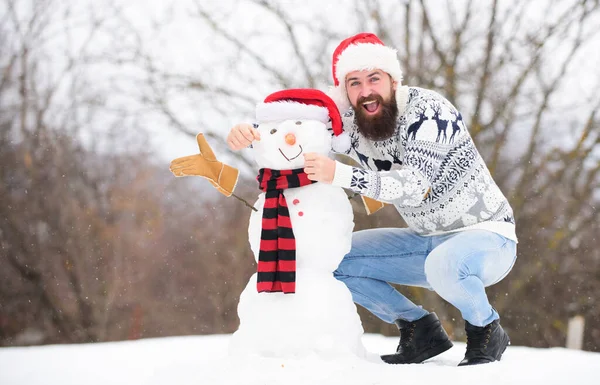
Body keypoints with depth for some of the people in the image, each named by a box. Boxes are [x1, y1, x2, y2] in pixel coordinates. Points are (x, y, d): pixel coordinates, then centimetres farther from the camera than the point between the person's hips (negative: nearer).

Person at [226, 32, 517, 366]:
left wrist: (341, 175, -44)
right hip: (428, 240, 7)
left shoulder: (427, 109, -23)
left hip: (486, 236, -7)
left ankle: (487, 330, -9)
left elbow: (417, 187, -34)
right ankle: (421, 330, 6)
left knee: (443, 264, -40)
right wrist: (248, 132, -21)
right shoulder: (349, 122, -4)